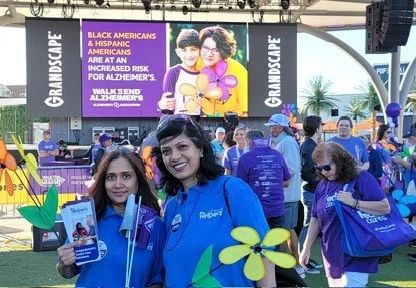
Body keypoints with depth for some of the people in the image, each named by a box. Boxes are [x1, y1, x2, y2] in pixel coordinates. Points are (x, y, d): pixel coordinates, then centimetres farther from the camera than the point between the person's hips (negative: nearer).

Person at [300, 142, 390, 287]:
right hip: (332, 256, 6)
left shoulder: (362, 179, -11)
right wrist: (306, 247, 12)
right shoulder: (323, 185, 5)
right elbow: (316, 218, 13)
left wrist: (353, 202, -25)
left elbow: (385, 207, -18)